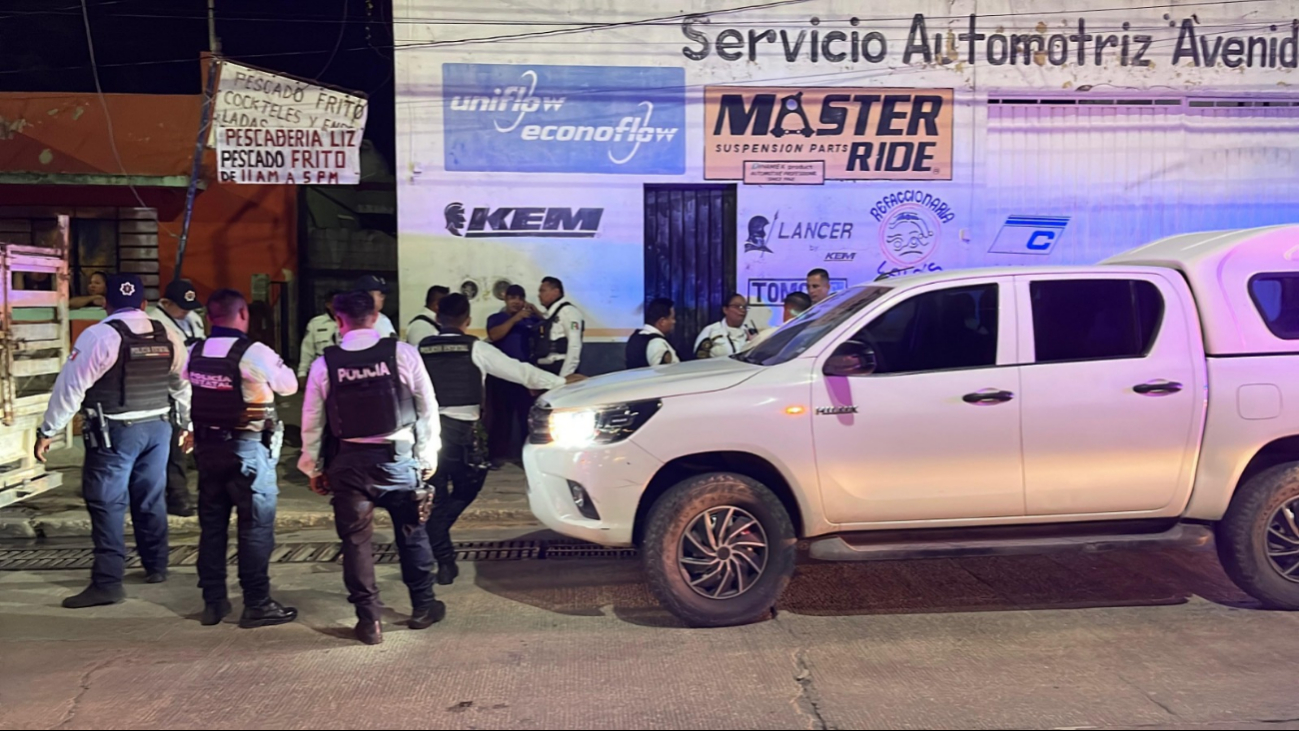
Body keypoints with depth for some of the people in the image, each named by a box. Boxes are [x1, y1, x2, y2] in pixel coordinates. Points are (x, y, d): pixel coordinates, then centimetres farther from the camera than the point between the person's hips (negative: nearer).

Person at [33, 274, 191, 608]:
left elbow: (71, 386, -11)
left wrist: (47, 431, -4)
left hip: (114, 432, -6)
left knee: (107, 505, -1)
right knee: (151, 500, 17)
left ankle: (107, 583, -2)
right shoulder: (166, 336, 5)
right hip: (157, 428, 6)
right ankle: (156, 567, 27)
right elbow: (183, 384, 12)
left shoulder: (99, 335, -12)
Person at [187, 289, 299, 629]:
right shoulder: (254, 352, -14)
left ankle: (213, 602, 20)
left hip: (207, 446, 6)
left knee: (211, 525, 13)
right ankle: (256, 604, 6)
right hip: (248, 448, -6)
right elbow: (289, 385, 0)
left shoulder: (194, 353, 4)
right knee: (256, 527, 1)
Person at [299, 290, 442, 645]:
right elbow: (428, 407, -1)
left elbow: (312, 421, 3)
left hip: (349, 462, 0)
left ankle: (368, 621, 14)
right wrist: (428, 455, 10)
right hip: (399, 457, 0)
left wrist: (313, 467, 15)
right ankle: (422, 607, 27)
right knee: (412, 533, 15)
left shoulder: (324, 364, -3)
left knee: (356, 540, 10)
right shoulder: (403, 353, -5)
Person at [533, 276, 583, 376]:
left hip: (558, 369, -8)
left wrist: (565, 373, -20)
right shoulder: (549, 314, 19)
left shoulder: (567, 310, -7)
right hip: (544, 369, 8)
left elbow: (574, 344, -16)